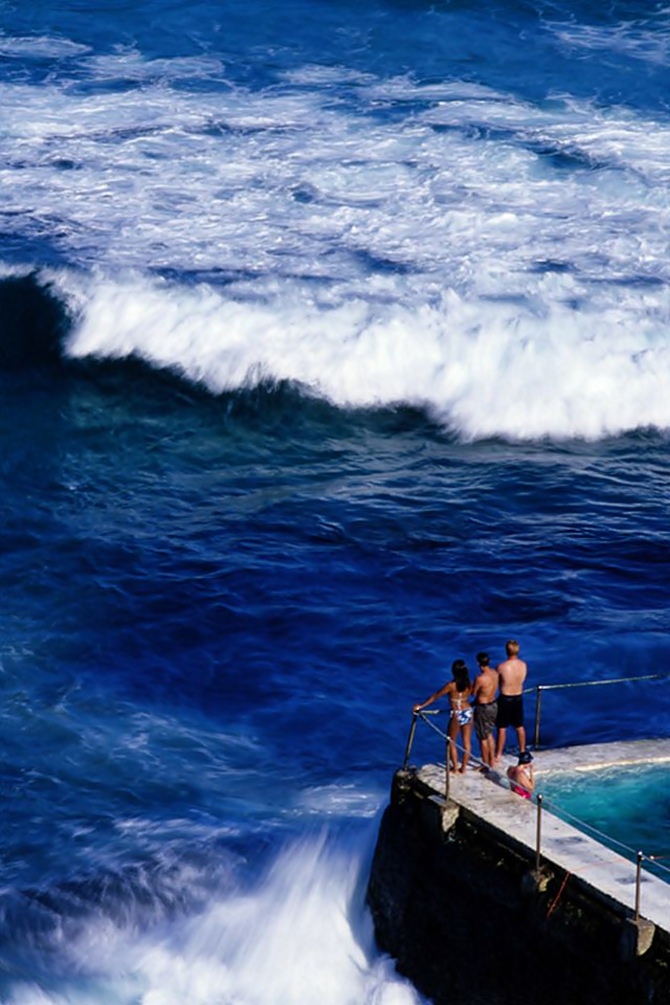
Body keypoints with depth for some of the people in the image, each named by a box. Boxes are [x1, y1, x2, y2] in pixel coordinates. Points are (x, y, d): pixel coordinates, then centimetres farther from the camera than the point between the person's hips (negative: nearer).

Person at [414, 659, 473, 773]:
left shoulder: (451, 685, -16)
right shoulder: (469, 684, -5)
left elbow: (435, 696, -10)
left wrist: (421, 706, -3)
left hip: (456, 715, -4)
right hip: (468, 713, 4)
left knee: (452, 742, 13)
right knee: (467, 742, 12)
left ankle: (455, 767, 16)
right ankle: (464, 767, 17)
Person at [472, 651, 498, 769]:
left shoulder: (480, 678, -28)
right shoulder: (495, 673, -5)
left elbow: (473, 693, -14)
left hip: (483, 708, -8)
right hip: (494, 705, 8)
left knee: (483, 738, 9)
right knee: (489, 734, 24)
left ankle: (486, 765, 20)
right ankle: (492, 761, 33)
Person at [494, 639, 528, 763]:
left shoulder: (501, 667, -20)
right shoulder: (523, 665, -7)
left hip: (505, 698, -4)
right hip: (518, 697, 4)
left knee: (502, 728, 5)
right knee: (520, 727, 18)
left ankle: (498, 755, 11)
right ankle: (522, 751, 31)